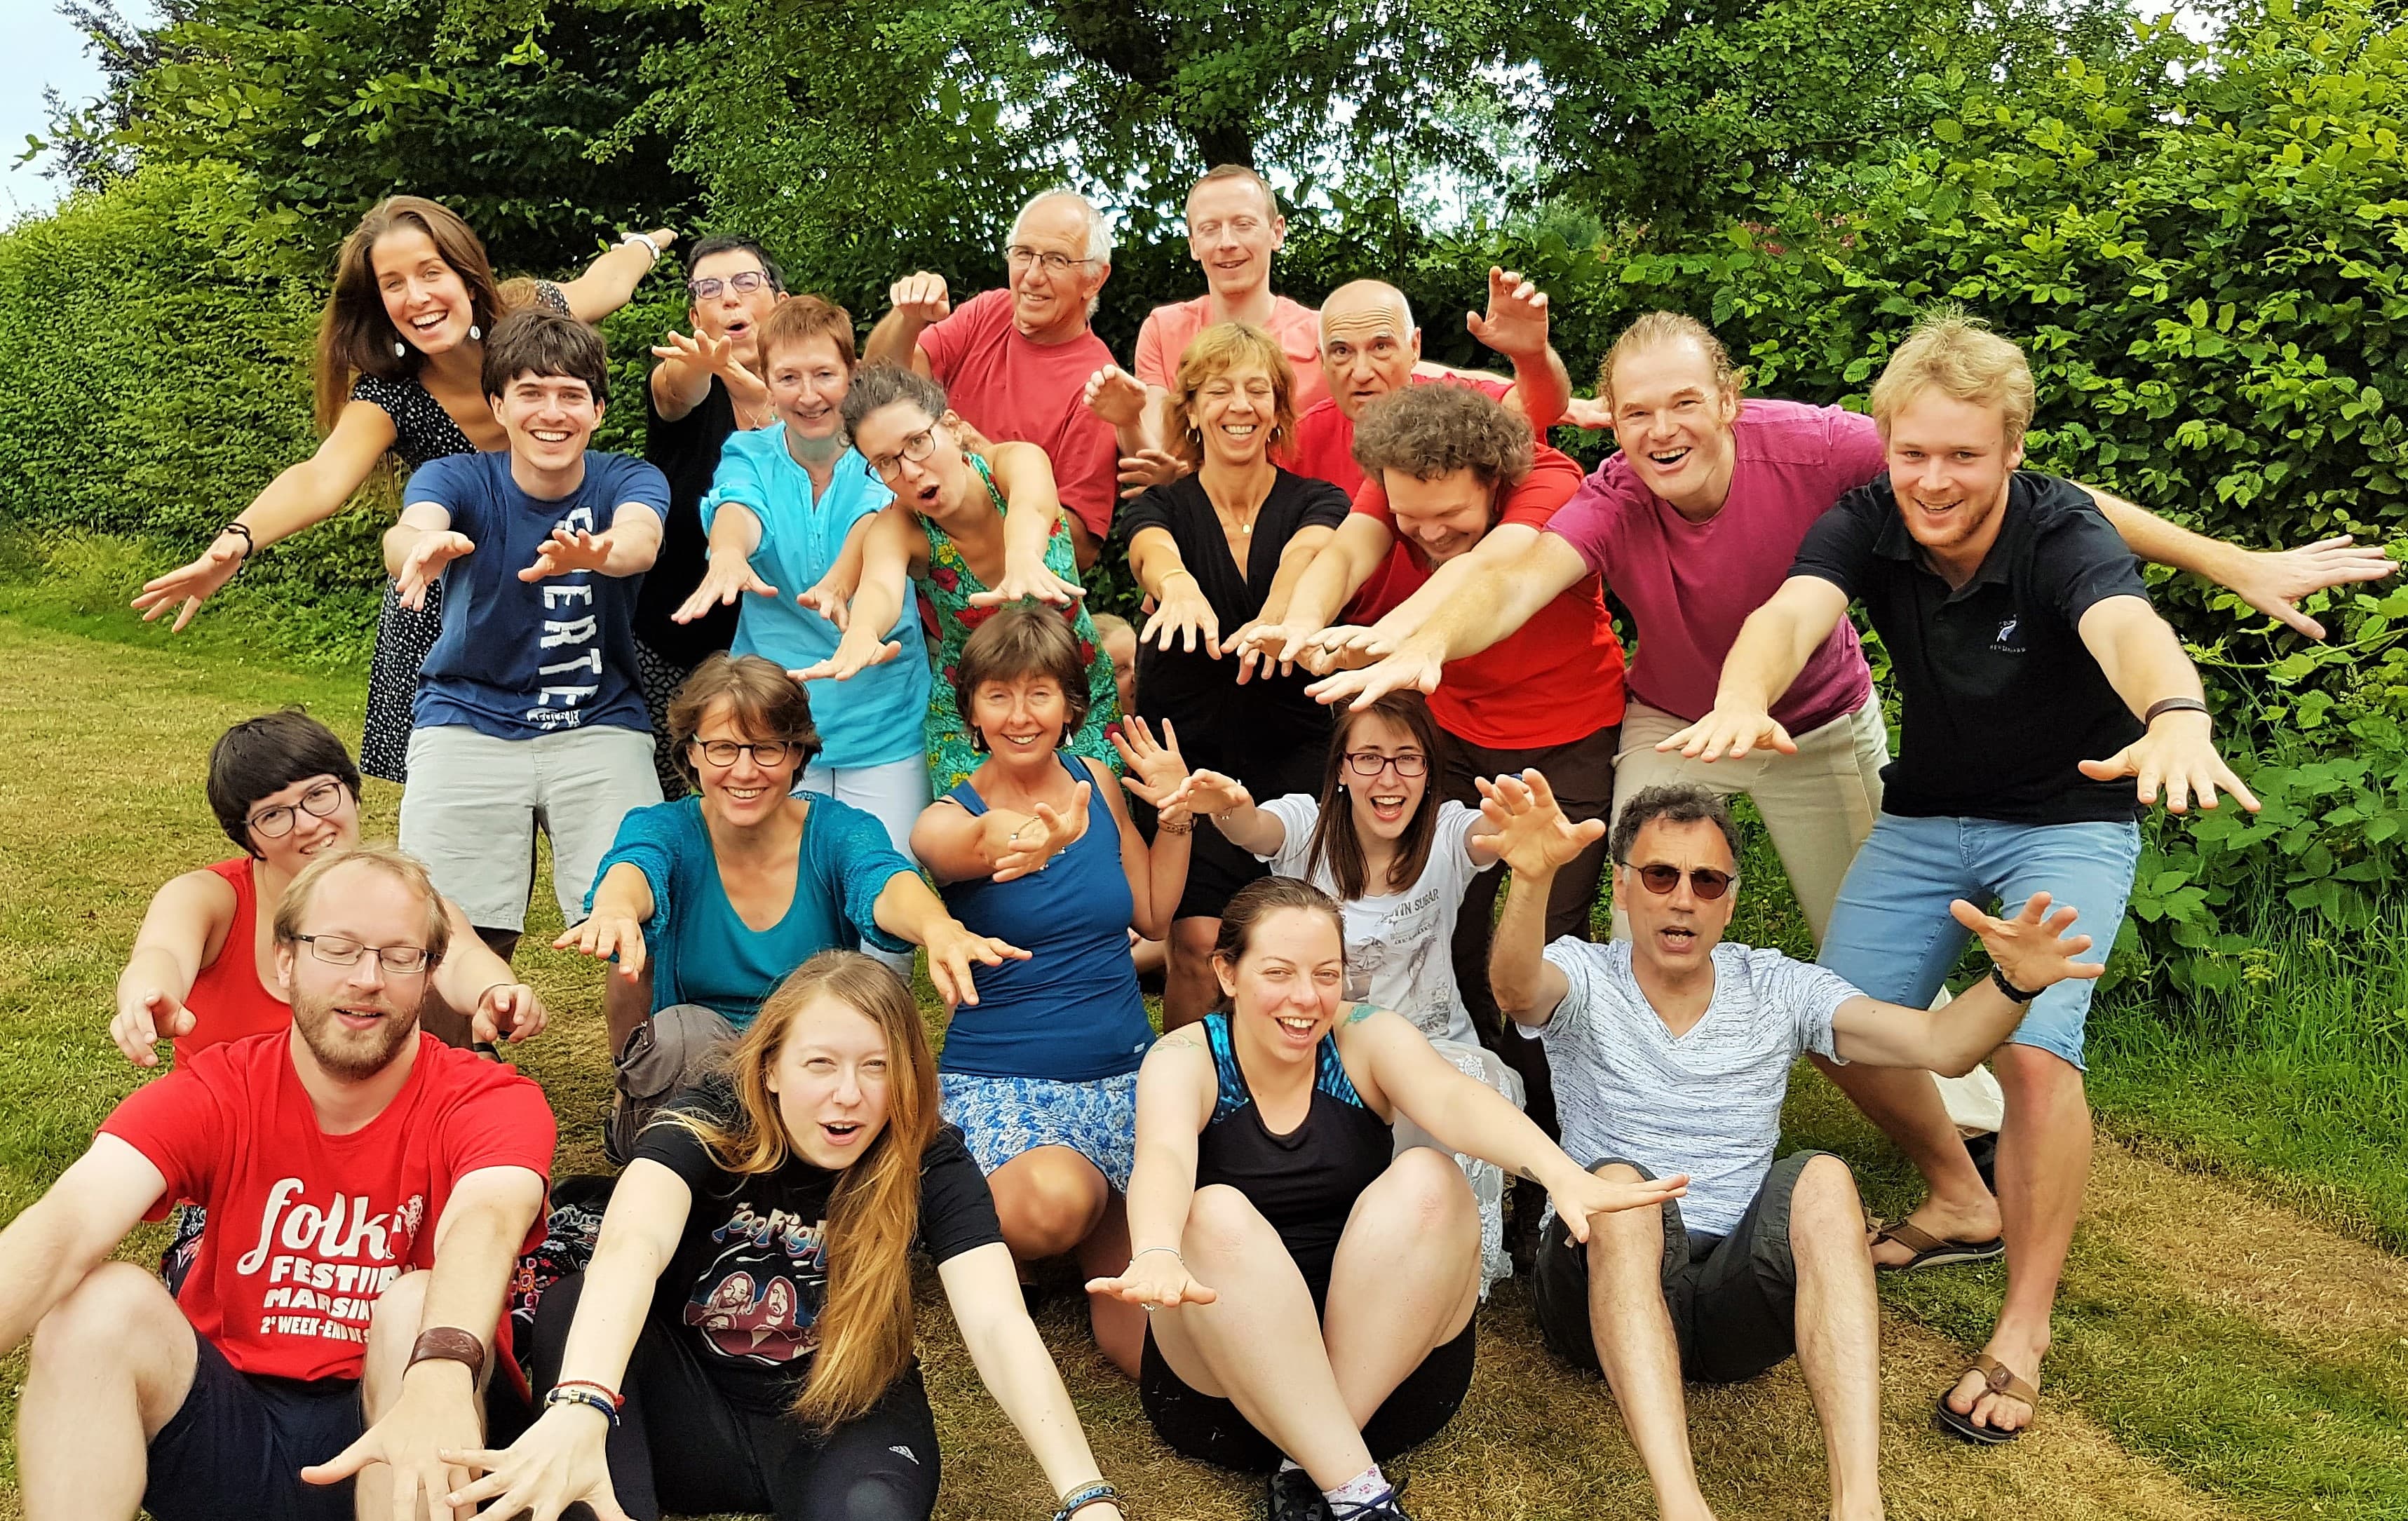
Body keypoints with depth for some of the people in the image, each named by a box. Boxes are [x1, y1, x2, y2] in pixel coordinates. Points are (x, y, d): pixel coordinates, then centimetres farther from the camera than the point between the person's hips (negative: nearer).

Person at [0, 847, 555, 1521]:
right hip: (227, 1423, 2)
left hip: (393, 1430, -1)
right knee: (103, 1302, -22)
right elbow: (71, 1221, -23)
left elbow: (485, 1222, -34)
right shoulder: (214, 1094, -4)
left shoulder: (491, 1102, -11)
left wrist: (442, 1374, -55)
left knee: (417, 1308, -32)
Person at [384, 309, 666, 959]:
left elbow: (642, 537, -29)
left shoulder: (628, 480, -5)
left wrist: (594, 552, -53)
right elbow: (409, 531, -28)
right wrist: (422, 548, -53)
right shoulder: (457, 479, -5)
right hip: (468, 724, 0)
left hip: (600, 725, 0)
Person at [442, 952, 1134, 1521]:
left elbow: (999, 1326, -28)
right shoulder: (708, 1123, -18)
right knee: (569, 1307, -27)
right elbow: (631, 1245, -39)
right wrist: (579, 1408, -59)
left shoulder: (929, 1162, -16)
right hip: (695, 1417, 2)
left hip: (845, 1422, -1)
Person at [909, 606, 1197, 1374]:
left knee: (1146, 1342, -15)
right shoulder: (947, 820, -7)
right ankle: (985, 1234, 1)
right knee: (1052, 1200, -39)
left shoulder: (1098, 783, 6)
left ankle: (1088, 1228, 21)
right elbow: (983, 843, -34)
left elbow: (1152, 914, 14)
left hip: (1126, 1073, 3)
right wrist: (1032, 836, -57)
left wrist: (1175, 812, -1)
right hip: (1000, 1080, -3)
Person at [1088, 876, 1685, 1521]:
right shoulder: (1185, 1059, -7)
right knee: (1217, 1216, -30)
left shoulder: (1367, 1039, -3)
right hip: (1226, 1374, -1)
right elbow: (1163, 1157, -30)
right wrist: (1157, 1256, -53)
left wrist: (1565, 1176, -45)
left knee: (1426, 1180, -24)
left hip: (1389, 1360, 2)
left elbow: (1454, 1098, -25)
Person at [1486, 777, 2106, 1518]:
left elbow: (1939, 1044, -7)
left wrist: (2012, 983, -30)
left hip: (1734, 1294, 2)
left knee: (1820, 1179, -27)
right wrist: (1531, 879, -49)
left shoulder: (1778, 990, 7)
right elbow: (1516, 989, -26)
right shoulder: (1583, 977, 0)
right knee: (1619, 1182, -35)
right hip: (1606, 1286, -2)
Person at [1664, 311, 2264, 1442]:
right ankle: (1961, 1198, 29)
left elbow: (2127, 627, -47)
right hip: (1927, 812, 4)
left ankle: (2024, 1330, -2)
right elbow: (1793, 613, -37)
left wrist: (2176, 715, -71)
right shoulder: (1868, 523, -17)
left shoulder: (2061, 535, -26)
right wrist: (1741, 699, -60)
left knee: (2032, 1049, -21)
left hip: (2070, 819, -4)